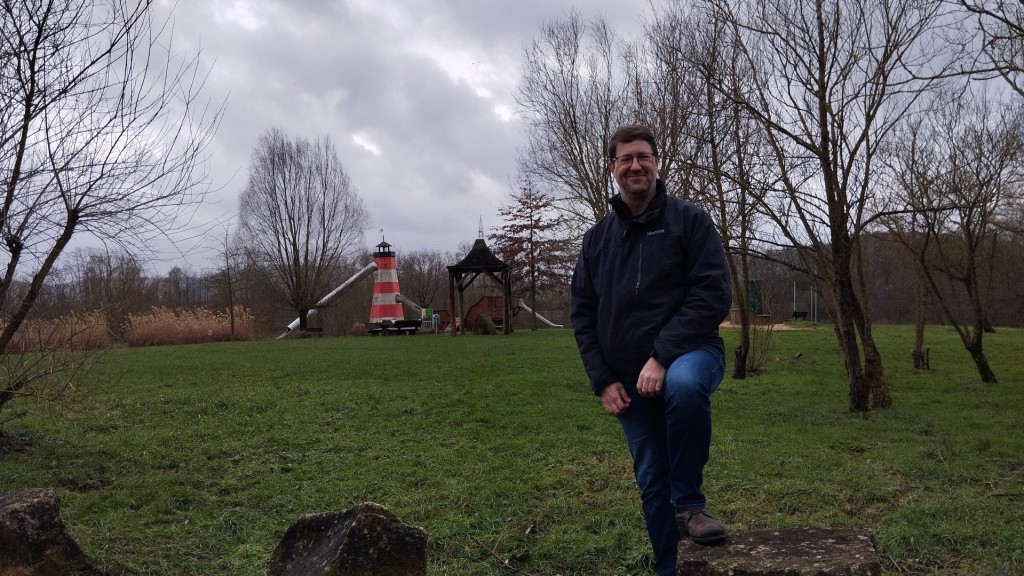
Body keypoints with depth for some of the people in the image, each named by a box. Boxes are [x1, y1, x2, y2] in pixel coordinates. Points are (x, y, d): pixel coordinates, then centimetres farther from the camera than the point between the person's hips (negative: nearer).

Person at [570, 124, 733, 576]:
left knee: (685, 384, -39)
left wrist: (662, 357, -22)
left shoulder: (689, 220, -2)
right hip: (628, 381, 4)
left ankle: (689, 501, -17)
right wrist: (603, 380, -1)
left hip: (689, 354, -4)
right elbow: (582, 314, 11)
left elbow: (713, 296, -13)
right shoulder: (597, 238, 10)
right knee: (651, 484, 9)